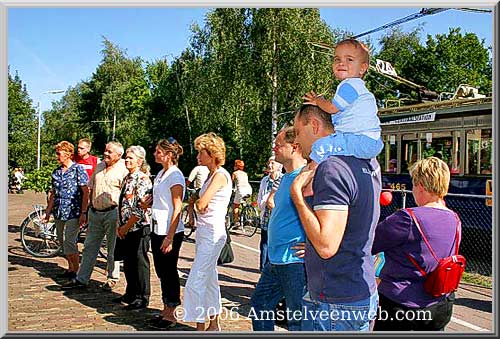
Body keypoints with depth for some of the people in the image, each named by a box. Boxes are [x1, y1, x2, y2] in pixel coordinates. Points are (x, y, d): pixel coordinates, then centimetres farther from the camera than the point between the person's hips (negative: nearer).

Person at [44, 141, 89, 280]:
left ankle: (76, 271, 1)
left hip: (73, 212, -7)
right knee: (62, 242, 12)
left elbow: (85, 192, -10)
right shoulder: (56, 172, 12)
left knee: (69, 241, -11)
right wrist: (49, 210, 15)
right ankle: (70, 268, 25)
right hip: (58, 213, 7)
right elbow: (53, 193, 20)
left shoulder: (78, 170, -7)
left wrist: (83, 212, -14)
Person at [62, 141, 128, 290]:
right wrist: (90, 206, 11)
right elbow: (91, 187, 19)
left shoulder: (123, 169, -9)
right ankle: (81, 279, 17)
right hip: (95, 212, 6)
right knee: (89, 246, 10)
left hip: (112, 212, -6)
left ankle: (112, 279, 19)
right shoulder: (99, 166, 13)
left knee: (112, 249, 6)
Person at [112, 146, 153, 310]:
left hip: (138, 228, -8)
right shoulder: (127, 178, 12)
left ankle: (142, 298, 15)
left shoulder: (143, 180, -15)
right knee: (128, 263, 18)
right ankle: (130, 294, 33)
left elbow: (140, 209, -20)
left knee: (139, 263, 2)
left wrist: (126, 227, -15)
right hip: (125, 229, 9)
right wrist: (119, 225, 8)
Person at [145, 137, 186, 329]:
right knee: (161, 271, 14)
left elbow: (177, 209, -18)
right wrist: (152, 199, 3)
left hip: (170, 232, -9)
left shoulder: (175, 176, -14)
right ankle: (166, 311, 26)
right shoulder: (161, 174, 12)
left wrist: (170, 237, -20)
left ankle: (170, 315, 13)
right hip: (157, 229, 9)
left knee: (169, 272, 1)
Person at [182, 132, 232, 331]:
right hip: (204, 232, 10)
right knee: (209, 279, 16)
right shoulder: (211, 175, 15)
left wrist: (199, 202, 0)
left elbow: (200, 204, -19)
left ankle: (200, 328, 1)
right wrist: (200, 203, -7)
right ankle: (214, 325, 28)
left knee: (195, 283, -8)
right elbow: (202, 205, 13)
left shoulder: (220, 175, -14)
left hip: (213, 234, -10)